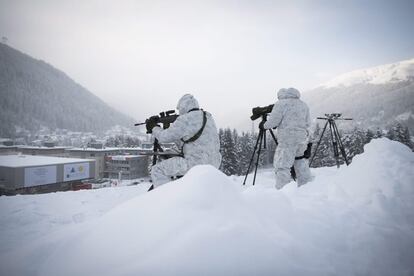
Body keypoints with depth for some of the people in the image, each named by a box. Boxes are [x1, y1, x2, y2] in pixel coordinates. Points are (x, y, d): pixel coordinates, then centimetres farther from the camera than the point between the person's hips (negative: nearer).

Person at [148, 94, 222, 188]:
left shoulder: (186, 119, -12)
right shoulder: (208, 117, 15)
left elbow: (165, 137, -5)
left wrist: (154, 128, 13)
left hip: (197, 164, -9)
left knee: (158, 170, -1)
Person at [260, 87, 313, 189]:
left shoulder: (281, 103, 0)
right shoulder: (304, 105, 19)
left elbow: (273, 121, -7)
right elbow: (308, 124, 17)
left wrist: (264, 125, 9)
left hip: (287, 139, -7)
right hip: (303, 138, 7)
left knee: (282, 165, -7)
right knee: (301, 165, 16)